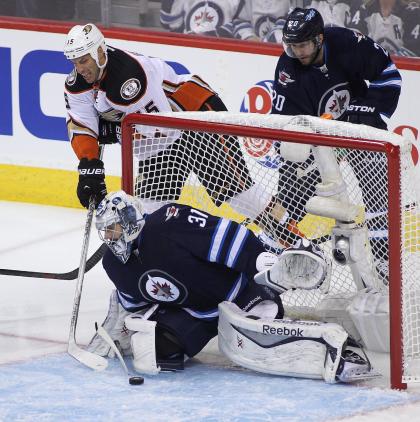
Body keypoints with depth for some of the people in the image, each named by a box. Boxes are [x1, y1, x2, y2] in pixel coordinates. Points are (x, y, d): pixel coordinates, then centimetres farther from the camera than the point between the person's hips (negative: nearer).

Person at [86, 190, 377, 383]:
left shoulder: (168, 224, -23)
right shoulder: (115, 264, 3)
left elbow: (223, 234, -29)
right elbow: (132, 302, 21)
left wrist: (265, 261, -37)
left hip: (240, 289, -7)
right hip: (196, 312, 7)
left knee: (238, 341, -39)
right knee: (147, 355, -13)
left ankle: (331, 342, -38)